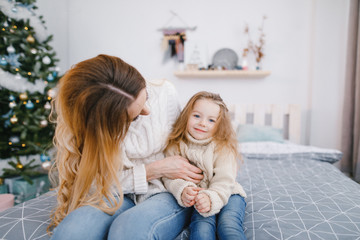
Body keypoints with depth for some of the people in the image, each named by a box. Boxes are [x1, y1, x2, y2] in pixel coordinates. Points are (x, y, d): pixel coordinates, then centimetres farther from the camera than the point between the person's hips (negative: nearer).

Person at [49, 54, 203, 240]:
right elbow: (99, 182, -8)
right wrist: (153, 170, -16)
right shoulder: (90, 126, -15)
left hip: (166, 192, 0)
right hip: (118, 194, 1)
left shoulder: (165, 93, -11)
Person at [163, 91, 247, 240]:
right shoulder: (175, 146, 0)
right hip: (196, 199, 1)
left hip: (227, 195, 0)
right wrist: (182, 190, -27)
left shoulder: (223, 148, -7)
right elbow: (170, 176, -6)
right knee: (202, 227, -27)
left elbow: (224, 181, -15)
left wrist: (211, 199, -35)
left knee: (228, 226, -27)